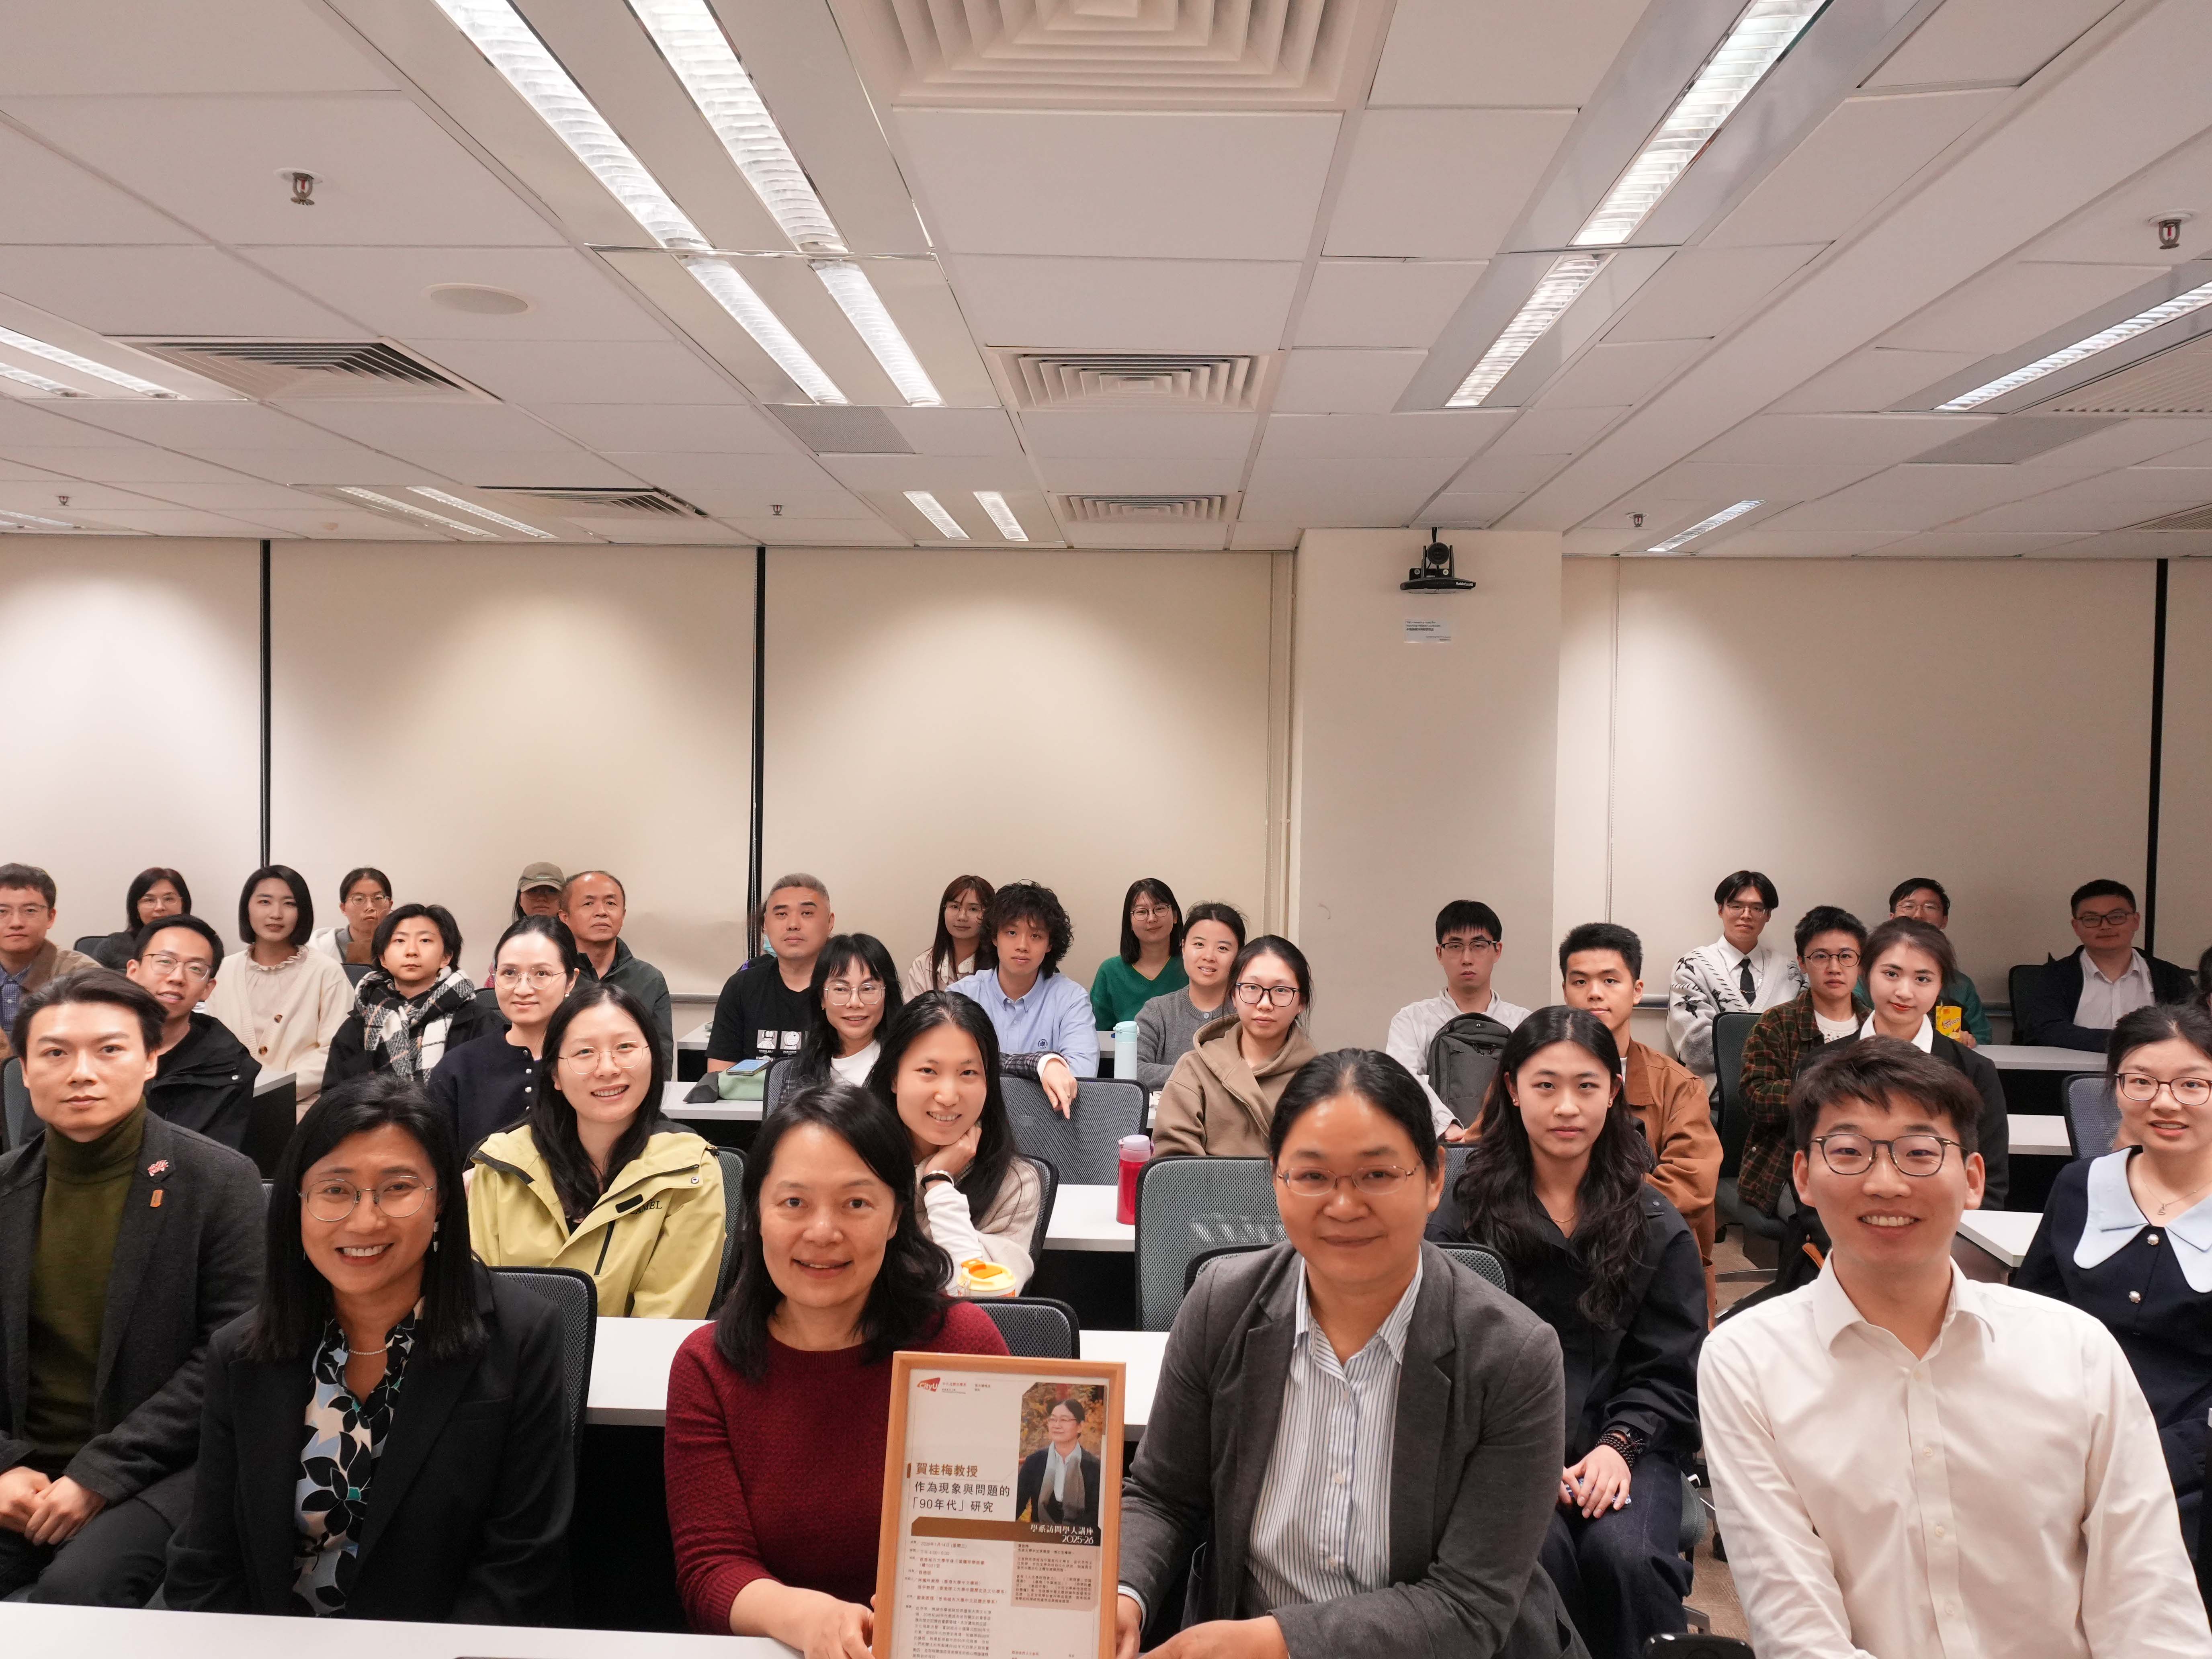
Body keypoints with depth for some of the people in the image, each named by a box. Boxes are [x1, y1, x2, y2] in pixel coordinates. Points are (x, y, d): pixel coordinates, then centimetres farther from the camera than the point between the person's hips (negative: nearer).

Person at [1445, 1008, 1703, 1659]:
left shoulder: (1655, 1226, 9)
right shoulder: (1470, 1207, 3)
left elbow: (1667, 1373, 8)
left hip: (1626, 1441, 1)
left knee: (1624, 1555, -28)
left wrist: (1619, 1445, -10)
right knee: (1535, 1552, -30)